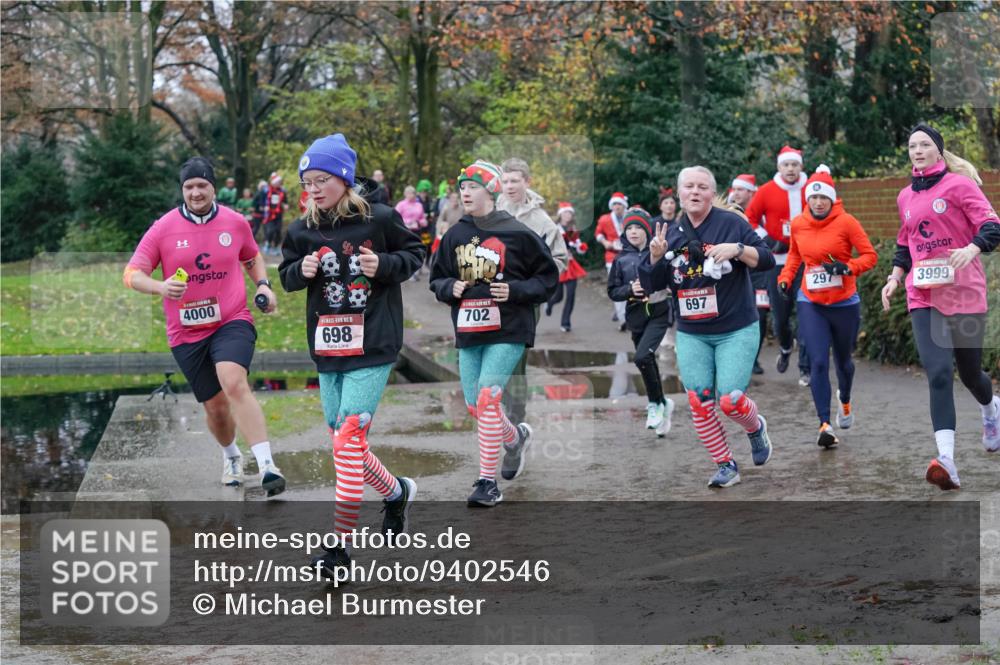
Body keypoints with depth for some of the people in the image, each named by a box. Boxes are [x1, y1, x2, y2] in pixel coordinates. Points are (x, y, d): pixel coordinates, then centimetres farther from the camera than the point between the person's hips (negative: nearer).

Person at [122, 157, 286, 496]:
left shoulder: (235, 222, 1)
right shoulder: (163, 229, -3)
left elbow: (253, 257, 21)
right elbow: (132, 274, -5)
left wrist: (263, 285, 2)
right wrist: (160, 287, -26)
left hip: (232, 322, -1)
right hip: (186, 333, 2)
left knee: (234, 383, -28)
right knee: (215, 406, 9)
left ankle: (267, 466, -34)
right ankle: (231, 455, 43)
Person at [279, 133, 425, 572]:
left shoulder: (379, 219, -7)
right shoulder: (303, 230, 3)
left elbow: (414, 252, 6)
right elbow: (287, 276, 13)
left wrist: (384, 265, -13)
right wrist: (301, 270, -9)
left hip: (372, 346, -5)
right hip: (327, 348, 5)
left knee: (348, 440, -14)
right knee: (344, 442, 11)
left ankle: (341, 543, -9)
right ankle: (396, 492, 39)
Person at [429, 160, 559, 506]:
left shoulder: (516, 233, -5)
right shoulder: (454, 236, 7)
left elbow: (548, 277, 1)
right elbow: (437, 279, 18)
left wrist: (515, 291, -13)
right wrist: (450, 288, -3)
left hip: (507, 331, -5)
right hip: (468, 334, 5)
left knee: (487, 397, -18)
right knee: (476, 406, 9)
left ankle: (488, 482, -12)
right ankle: (516, 438, 42)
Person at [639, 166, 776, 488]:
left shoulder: (731, 223, -5)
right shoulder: (672, 234, 6)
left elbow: (767, 260, -10)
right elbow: (651, 285, 6)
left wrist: (737, 249, -26)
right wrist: (656, 257, -12)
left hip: (736, 331, -4)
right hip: (691, 335, 4)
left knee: (730, 401, -11)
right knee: (699, 404, -1)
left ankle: (756, 427, 23)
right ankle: (726, 466, 14)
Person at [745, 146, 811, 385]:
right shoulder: (766, 191, -1)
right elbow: (750, 219, 6)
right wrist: (768, 241, -4)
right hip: (778, 261, 1)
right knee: (780, 315, 7)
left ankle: (805, 369, 1)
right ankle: (785, 348, 39)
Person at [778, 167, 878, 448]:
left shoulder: (845, 222, -11)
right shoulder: (798, 224, 0)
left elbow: (870, 255, -9)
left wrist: (847, 267, -25)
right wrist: (785, 277, 5)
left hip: (844, 303, -1)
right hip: (811, 304, 1)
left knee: (842, 360, 16)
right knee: (818, 363, -11)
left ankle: (845, 401, 47)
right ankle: (825, 424, -11)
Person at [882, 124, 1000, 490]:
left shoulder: (959, 184, -3)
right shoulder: (906, 197, 13)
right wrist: (895, 277, 13)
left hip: (964, 292, -3)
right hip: (923, 296, 3)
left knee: (969, 371, 9)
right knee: (938, 373, -14)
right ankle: (946, 459, -24)